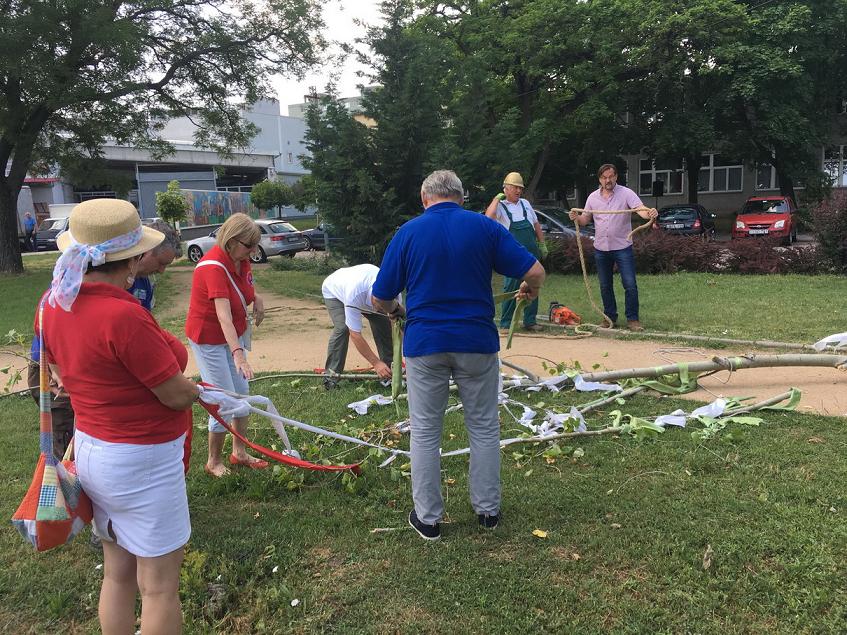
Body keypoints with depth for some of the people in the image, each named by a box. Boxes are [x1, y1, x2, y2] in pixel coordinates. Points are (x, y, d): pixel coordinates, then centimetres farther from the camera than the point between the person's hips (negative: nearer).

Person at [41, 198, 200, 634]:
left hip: (91, 448, 8)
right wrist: (194, 389, 2)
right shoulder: (123, 316, -28)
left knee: (117, 573, 22)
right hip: (142, 462, -8)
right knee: (159, 586, 9)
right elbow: (177, 394, -19)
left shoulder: (55, 302, -2)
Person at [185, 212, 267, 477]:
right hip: (210, 339, -8)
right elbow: (223, 316, -40)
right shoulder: (214, 267, -29)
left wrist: (256, 298, -1)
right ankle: (214, 462, 12)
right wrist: (238, 354, -50)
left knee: (242, 393, 12)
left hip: (235, 334, 8)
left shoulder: (240, 259, -5)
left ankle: (239, 452, 27)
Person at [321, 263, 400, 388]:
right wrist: (376, 363, -39)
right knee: (342, 328, -28)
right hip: (333, 291, -4)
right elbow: (355, 335, -41)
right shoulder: (354, 298, -48)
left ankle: (389, 368, 0)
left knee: (384, 323, -12)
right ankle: (331, 373, -16)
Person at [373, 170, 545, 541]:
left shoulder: (408, 232, 0)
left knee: (425, 432, 11)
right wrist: (530, 291, 20)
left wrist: (396, 311, 25)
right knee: (484, 428, 15)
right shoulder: (485, 227, 0)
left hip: (424, 344, 0)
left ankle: (427, 518, 19)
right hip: (477, 342, 1)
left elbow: (380, 298, 2)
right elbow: (535, 272, -3)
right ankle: (488, 510, 26)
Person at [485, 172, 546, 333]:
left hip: (532, 252, 6)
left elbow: (536, 224, 23)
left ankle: (530, 321, 19)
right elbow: (489, 216, -25)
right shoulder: (500, 206, -2)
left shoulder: (525, 203, 16)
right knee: (511, 288, -4)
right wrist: (498, 198, -13)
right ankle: (505, 324, 4)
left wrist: (542, 244, 19)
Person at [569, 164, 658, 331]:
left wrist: (650, 213, -42)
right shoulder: (593, 197, 6)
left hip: (622, 247, -4)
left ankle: (632, 319, 4)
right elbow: (586, 219, 11)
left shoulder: (626, 193, -7)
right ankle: (610, 317, 24)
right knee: (605, 286, 12)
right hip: (601, 248, 4)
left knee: (630, 284, -5)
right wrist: (576, 218, -11)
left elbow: (640, 209, -20)